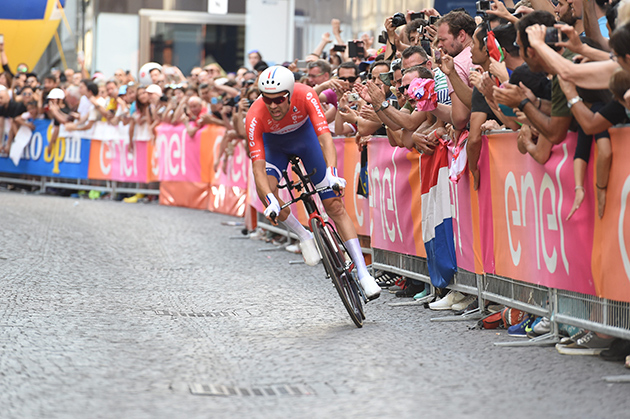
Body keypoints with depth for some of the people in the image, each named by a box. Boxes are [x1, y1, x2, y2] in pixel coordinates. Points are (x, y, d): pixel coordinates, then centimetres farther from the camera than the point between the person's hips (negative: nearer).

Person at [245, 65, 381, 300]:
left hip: (305, 136, 0)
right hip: (274, 144, 0)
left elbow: (325, 136, -43)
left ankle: (363, 273, -6)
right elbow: (258, 165, -38)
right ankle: (304, 236, -4)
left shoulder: (305, 96, -36)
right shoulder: (255, 116, -36)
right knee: (265, 189, -30)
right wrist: (270, 201, -52)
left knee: (335, 206, -7)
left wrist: (332, 173, -58)